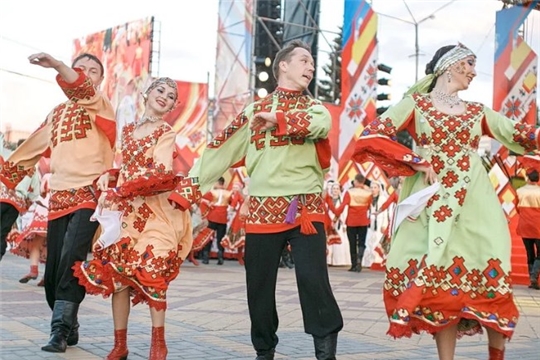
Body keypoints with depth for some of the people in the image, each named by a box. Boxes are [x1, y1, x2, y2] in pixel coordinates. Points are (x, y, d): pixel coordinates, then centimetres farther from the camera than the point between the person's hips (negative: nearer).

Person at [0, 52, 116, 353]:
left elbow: (84, 90, -21)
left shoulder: (100, 105, 3)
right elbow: (34, 148, 27)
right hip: (59, 197, 6)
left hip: (90, 194, -6)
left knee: (71, 258, -21)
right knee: (53, 268, 2)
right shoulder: (58, 113, 20)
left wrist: (56, 65, -37)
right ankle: (69, 328, 15)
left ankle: (60, 329, -17)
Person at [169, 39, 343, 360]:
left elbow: (322, 124, -15)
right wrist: (186, 190, 5)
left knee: (313, 279, -13)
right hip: (263, 210, 2)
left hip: (306, 209, -1)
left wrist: (277, 120, -23)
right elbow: (220, 151, 10)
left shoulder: (313, 107, 12)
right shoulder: (254, 111, 14)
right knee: (259, 285, 6)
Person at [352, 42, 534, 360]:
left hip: (476, 206, 3)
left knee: (491, 279, -2)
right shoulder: (415, 104, 6)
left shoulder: (478, 112, 18)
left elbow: (522, 137, 15)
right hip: (434, 206, -3)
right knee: (442, 283, -4)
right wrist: (416, 162, -10)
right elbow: (370, 138, -4)